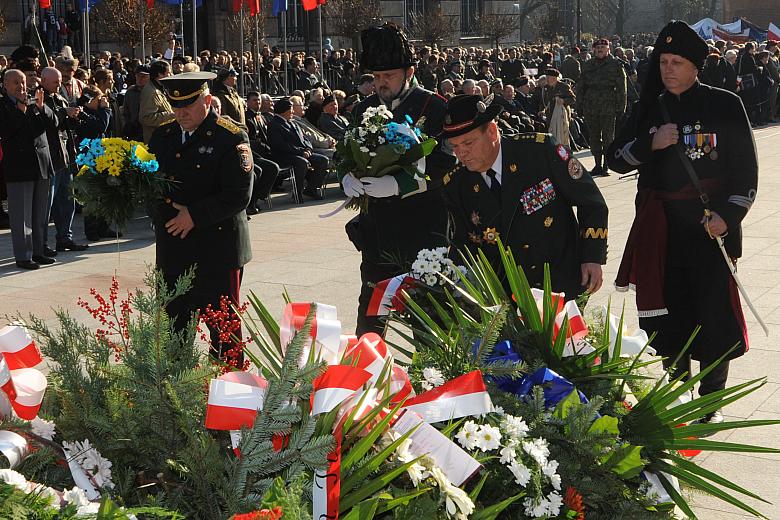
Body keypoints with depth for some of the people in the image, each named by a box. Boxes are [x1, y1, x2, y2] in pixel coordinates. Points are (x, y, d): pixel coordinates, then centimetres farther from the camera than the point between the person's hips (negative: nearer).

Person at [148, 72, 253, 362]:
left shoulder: (231, 138, -9)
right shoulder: (162, 136, 10)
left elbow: (239, 195, -14)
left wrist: (195, 215, -16)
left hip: (217, 250, -5)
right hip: (173, 250, 5)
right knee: (173, 328, 8)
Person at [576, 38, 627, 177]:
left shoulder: (616, 65, 1)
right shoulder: (588, 65, 13)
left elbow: (621, 88, 0)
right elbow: (580, 86, 16)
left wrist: (620, 107, -6)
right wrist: (579, 106, 10)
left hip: (608, 107, -4)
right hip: (590, 107, 4)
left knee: (608, 137, -2)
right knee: (594, 138, 7)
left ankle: (606, 166, 3)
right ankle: (598, 165, 14)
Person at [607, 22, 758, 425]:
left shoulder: (724, 105, -2)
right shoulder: (650, 109, 8)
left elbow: (746, 168, -2)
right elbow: (616, 160, 7)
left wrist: (727, 215, -13)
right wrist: (651, 143, -10)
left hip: (711, 225, -3)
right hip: (661, 228, 3)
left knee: (713, 312, -3)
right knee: (668, 312, 7)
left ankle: (711, 400, 11)